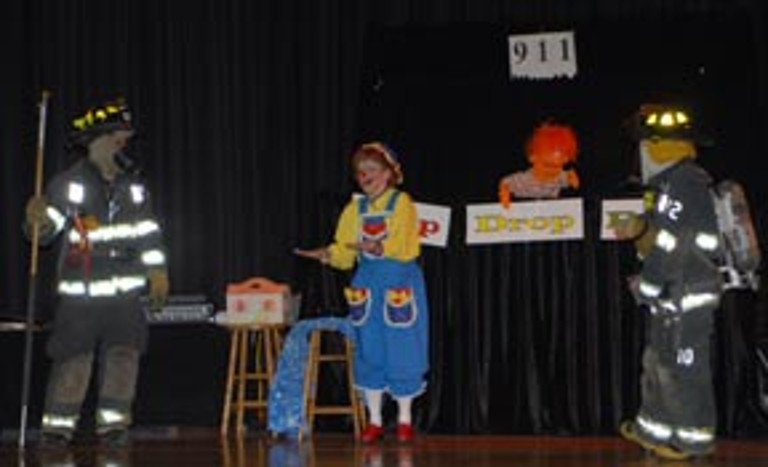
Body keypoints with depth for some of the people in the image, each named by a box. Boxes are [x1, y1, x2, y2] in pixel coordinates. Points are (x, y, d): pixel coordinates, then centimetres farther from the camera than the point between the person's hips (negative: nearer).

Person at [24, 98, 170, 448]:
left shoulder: (134, 186, 9)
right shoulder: (68, 185, -6)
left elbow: (149, 232, 16)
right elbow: (47, 230, -9)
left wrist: (157, 273, 13)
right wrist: (39, 221, -31)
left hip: (124, 292, 4)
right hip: (79, 293, -4)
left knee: (123, 356, -2)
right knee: (73, 360, -2)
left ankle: (113, 424, 7)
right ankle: (57, 425, 8)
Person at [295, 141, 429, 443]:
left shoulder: (401, 203, -3)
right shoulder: (355, 209, 10)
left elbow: (404, 248, -14)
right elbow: (344, 254, 6)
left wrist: (377, 247, -29)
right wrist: (327, 255, -14)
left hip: (400, 284, -4)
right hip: (366, 285, 4)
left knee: (402, 350, -1)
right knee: (369, 352, 4)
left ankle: (404, 419, 12)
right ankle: (374, 420, 13)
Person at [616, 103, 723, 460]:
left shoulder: (680, 186, -20)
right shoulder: (673, 182, 11)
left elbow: (670, 245, -22)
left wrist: (645, 285, -13)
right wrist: (641, 226, 8)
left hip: (687, 297, -10)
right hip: (673, 297, 10)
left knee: (683, 368, -1)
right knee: (658, 362, 18)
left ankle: (694, 440, 9)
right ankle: (654, 429, 29)